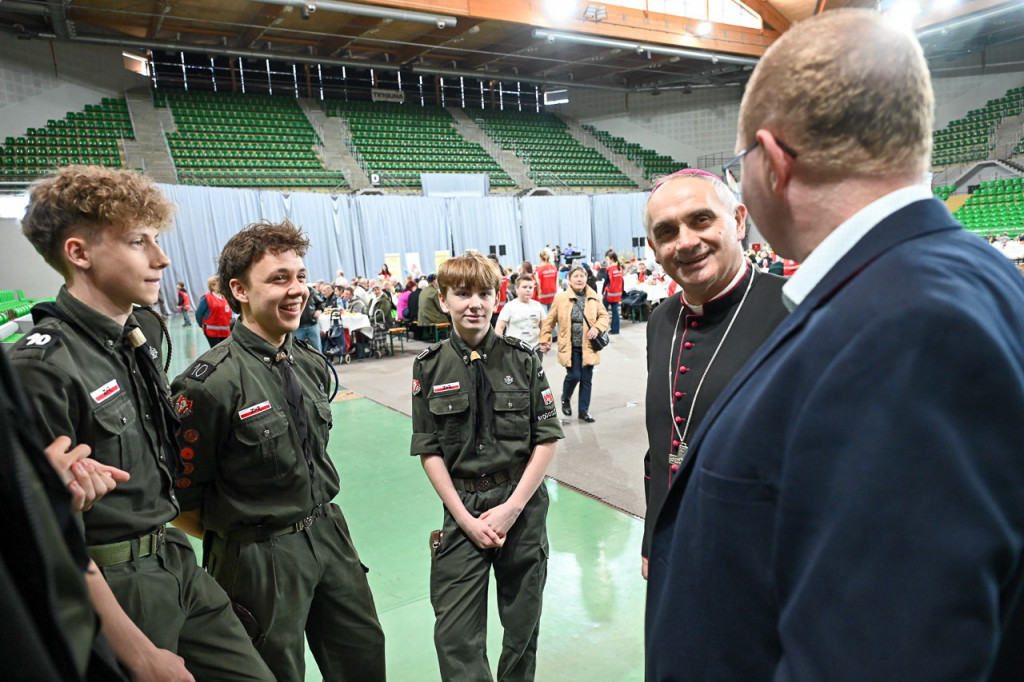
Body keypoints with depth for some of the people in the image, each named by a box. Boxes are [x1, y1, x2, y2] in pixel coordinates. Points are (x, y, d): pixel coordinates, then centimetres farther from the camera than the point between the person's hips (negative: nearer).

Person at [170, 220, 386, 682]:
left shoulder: (313, 366, 0)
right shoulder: (211, 384, -21)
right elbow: (183, 496, -12)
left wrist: (317, 524, 13)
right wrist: (236, 543, 0)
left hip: (329, 534, 6)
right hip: (259, 556, -6)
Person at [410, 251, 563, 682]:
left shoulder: (522, 359, -5)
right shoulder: (430, 367, -3)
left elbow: (548, 439, -4)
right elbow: (429, 451, -2)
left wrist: (512, 508, -10)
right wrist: (465, 518, -8)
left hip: (522, 505, 0)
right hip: (462, 510, 0)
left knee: (522, 621, 16)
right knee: (455, 634, 0)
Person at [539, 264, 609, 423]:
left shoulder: (594, 297, 2)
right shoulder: (561, 297, -4)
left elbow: (604, 315, 8)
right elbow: (550, 320, 2)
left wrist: (597, 327, -11)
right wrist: (544, 340, 2)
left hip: (588, 346, 3)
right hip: (570, 346, -3)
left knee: (586, 379, 7)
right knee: (574, 376, -7)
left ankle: (584, 410, 23)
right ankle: (566, 398, 25)